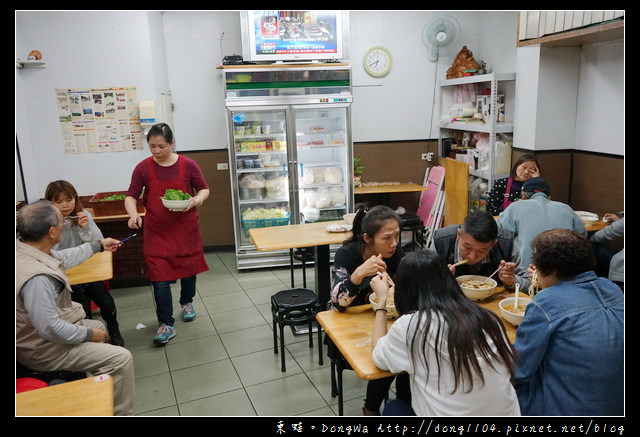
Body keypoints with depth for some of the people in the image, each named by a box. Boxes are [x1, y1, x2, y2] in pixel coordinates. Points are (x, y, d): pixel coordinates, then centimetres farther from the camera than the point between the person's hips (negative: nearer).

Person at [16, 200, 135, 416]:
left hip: (37, 331, 11)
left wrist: (98, 245, 24)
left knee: (98, 326, 30)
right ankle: (121, 413, 3)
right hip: (43, 347, -10)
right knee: (121, 358, -13)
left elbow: (62, 258, 15)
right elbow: (50, 328, -33)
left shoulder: (24, 246, -6)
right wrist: (88, 334, -17)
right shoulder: (36, 277, -37)